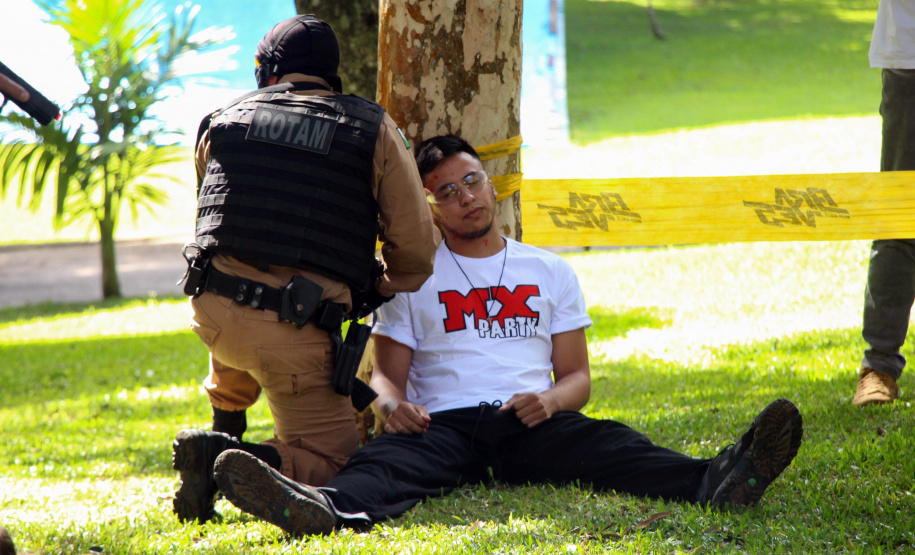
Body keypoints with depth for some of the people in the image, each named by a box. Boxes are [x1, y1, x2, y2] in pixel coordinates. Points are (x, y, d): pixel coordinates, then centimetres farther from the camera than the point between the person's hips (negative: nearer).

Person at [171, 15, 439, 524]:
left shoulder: (224, 121, 11)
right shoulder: (374, 131, 4)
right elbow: (417, 247, 2)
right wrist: (381, 292, 23)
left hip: (213, 310, 4)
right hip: (295, 331, -4)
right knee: (331, 461, 6)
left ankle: (225, 429, 33)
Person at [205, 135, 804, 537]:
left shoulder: (551, 272, 22)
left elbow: (578, 376, 17)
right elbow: (388, 372, 12)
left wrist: (550, 400, -9)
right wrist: (394, 405, -14)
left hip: (533, 424, 1)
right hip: (444, 423, -1)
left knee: (609, 447, -32)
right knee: (390, 461, -36)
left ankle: (711, 483, -61)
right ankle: (326, 507, -70)